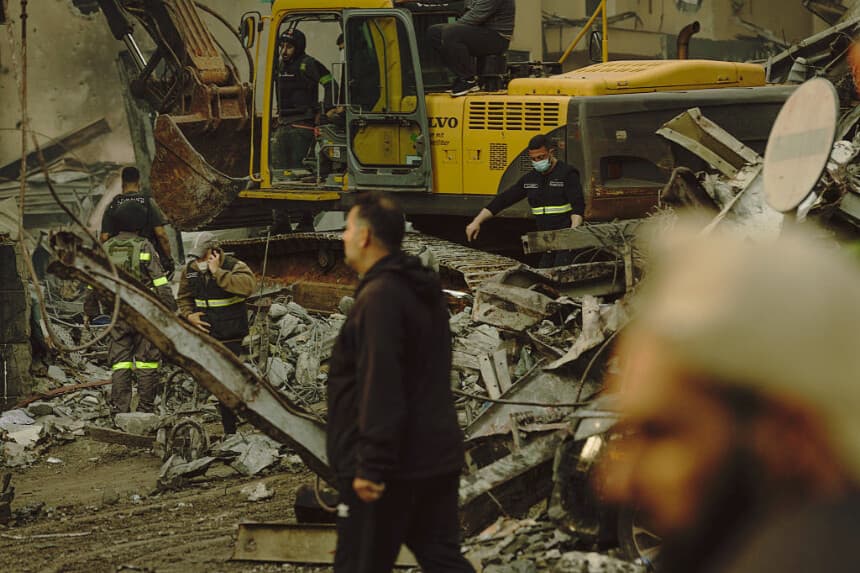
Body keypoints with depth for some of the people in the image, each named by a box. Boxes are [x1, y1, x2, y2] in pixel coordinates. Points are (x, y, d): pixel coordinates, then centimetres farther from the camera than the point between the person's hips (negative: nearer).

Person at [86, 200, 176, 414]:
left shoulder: (104, 249, 5)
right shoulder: (144, 248, -7)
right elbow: (160, 283, -10)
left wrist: (90, 312, 21)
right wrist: (170, 310, -5)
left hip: (117, 316, 4)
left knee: (119, 363, 7)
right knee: (147, 363, 4)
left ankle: (119, 408, 3)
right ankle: (146, 408, 5)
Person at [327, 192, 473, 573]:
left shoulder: (380, 296, -17)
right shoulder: (424, 292, 15)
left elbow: (380, 388, -24)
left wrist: (372, 465, -25)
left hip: (391, 469, -9)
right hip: (437, 458, 9)